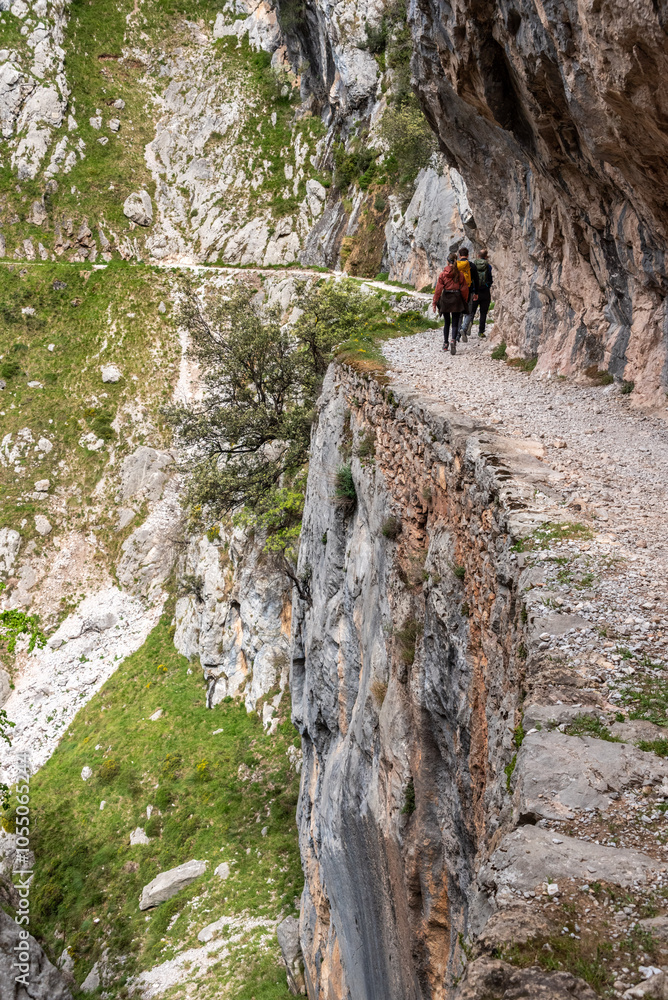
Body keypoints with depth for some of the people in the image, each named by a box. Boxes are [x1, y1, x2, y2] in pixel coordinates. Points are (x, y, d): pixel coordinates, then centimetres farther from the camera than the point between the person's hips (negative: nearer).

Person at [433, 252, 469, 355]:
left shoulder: (442, 274, -5)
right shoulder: (460, 274, -1)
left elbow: (438, 289, -4)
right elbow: (464, 289, 2)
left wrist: (435, 302, 2)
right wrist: (465, 301, 13)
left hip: (445, 299, 0)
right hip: (456, 299, 0)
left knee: (446, 323, 14)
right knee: (455, 323, 1)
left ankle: (445, 343, 18)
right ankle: (453, 340, -22)